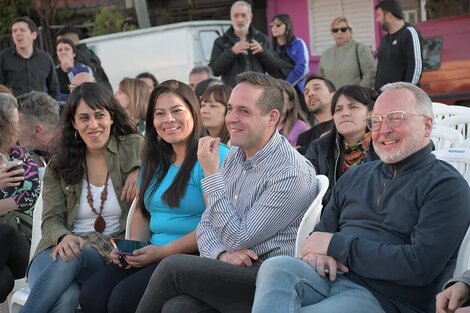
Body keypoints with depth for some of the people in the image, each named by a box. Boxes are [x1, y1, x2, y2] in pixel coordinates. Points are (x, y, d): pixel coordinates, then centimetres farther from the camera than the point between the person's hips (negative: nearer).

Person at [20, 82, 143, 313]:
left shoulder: (134, 148, 4)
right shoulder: (59, 164, 10)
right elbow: (51, 220, 5)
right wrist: (64, 237, -20)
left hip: (110, 251, -1)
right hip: (62, 249, 1)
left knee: (73, 257, -38)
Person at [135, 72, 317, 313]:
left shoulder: (292, 174, -14)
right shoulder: (235, 155, 11)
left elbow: (238, 239, -14)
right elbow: (207, 224, 13)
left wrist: (211, 175, -12)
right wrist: (221, 254, -9)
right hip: (233, 272, 6)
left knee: (173, 267, -21)